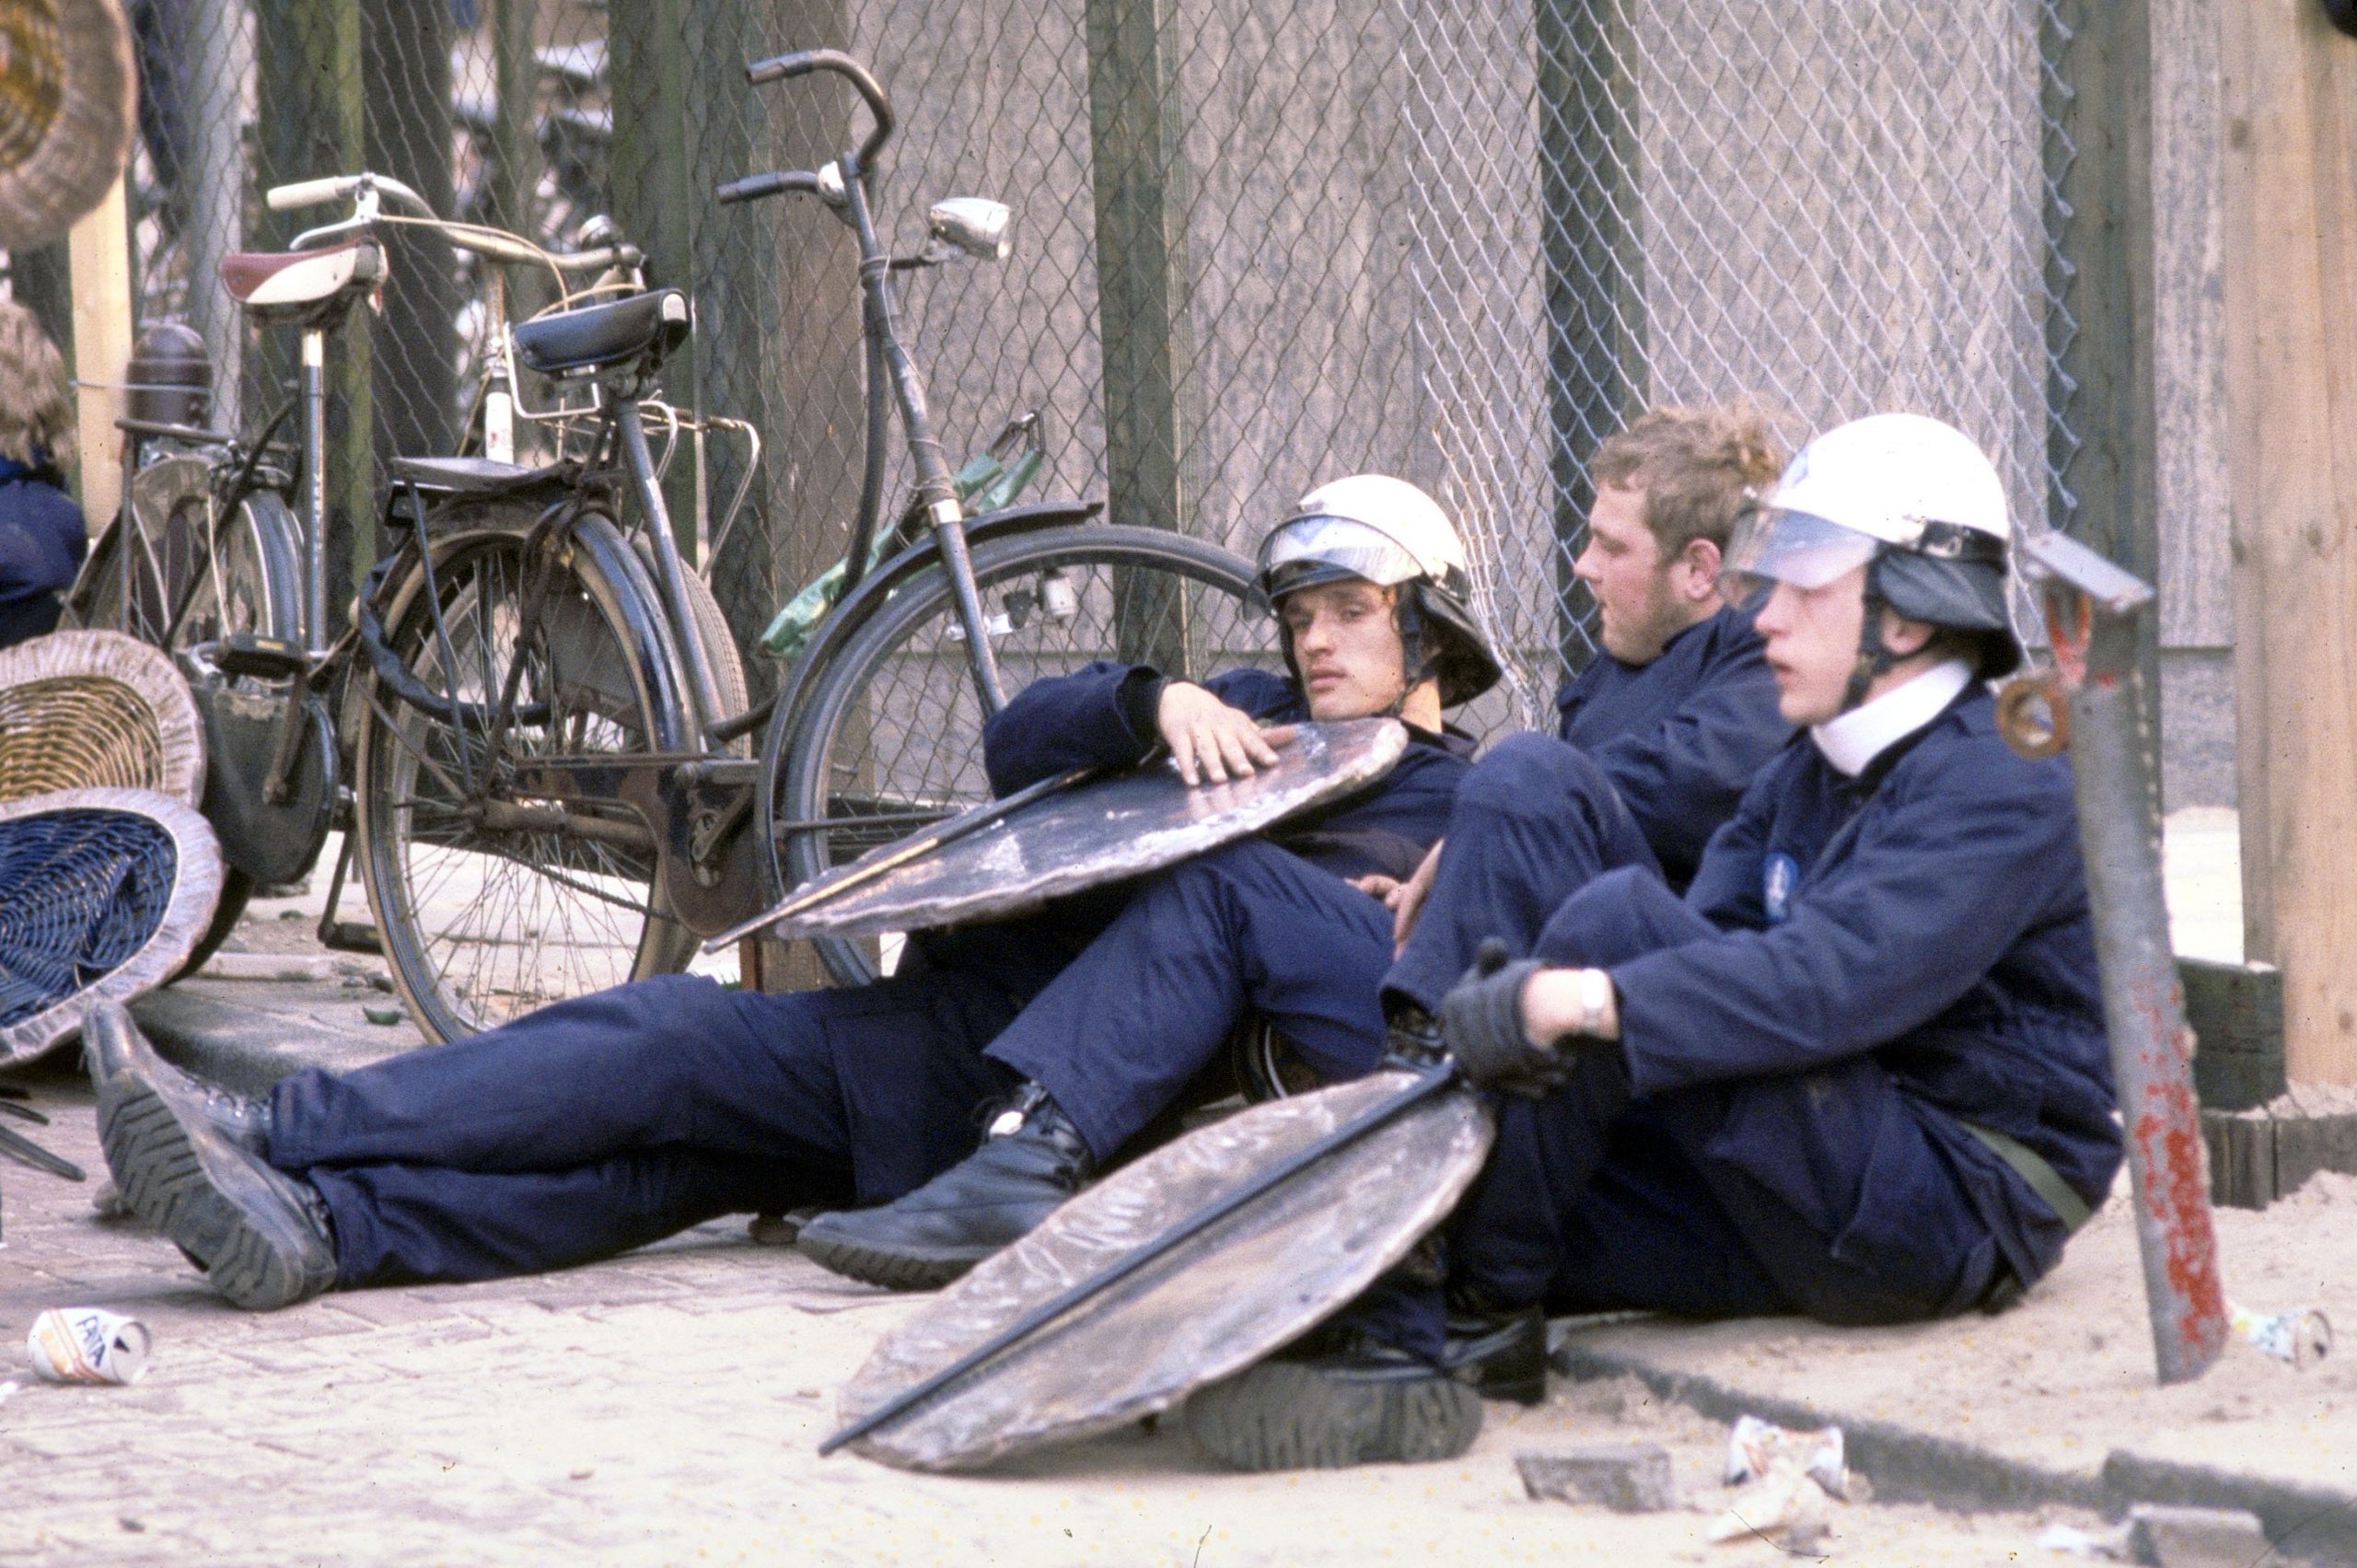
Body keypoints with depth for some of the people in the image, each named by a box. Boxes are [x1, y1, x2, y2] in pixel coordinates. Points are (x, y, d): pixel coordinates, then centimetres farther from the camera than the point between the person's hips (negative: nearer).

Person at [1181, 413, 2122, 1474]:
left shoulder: (2005, 784, -11)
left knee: (1618, 918, -20)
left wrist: (1584, 1002, -33)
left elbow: (1837, 978, -26)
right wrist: (1529, 992, -15)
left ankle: (1471, 1286, -17)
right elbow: (1705, 940, 6)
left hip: (1965, 1211, -9)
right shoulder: (1808, 778, 20)